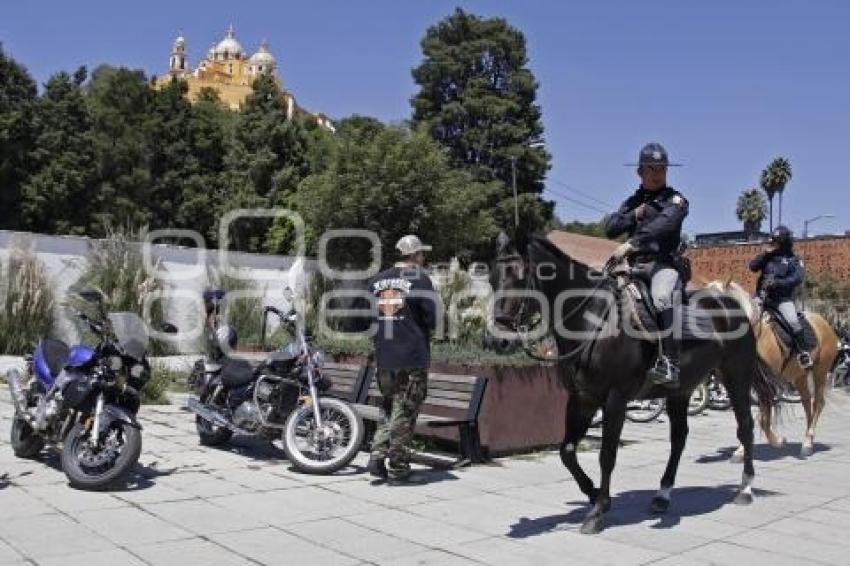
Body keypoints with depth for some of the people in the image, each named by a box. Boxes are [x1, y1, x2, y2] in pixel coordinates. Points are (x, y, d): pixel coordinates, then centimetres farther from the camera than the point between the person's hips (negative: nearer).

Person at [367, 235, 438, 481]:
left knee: (389, 407, 19)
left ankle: (377, 456, 9)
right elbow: (431, 319, -10)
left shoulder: (376, 280, 10)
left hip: (383, 357, 5)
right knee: (405, 411, 3)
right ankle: (398, 466, 8)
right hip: (413, 358, -5)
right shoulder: (420, 279, -8)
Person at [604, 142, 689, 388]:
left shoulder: (675, 200, 2)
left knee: (661, 298, -36)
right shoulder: (633, 201, 20)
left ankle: (669, 365, -37)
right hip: (636, 266, 6)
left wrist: (631, 243, -32)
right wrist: (634, 215, -5)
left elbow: (662, 224, -19)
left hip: (664, 264, -6)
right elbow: (610, 229, 10)